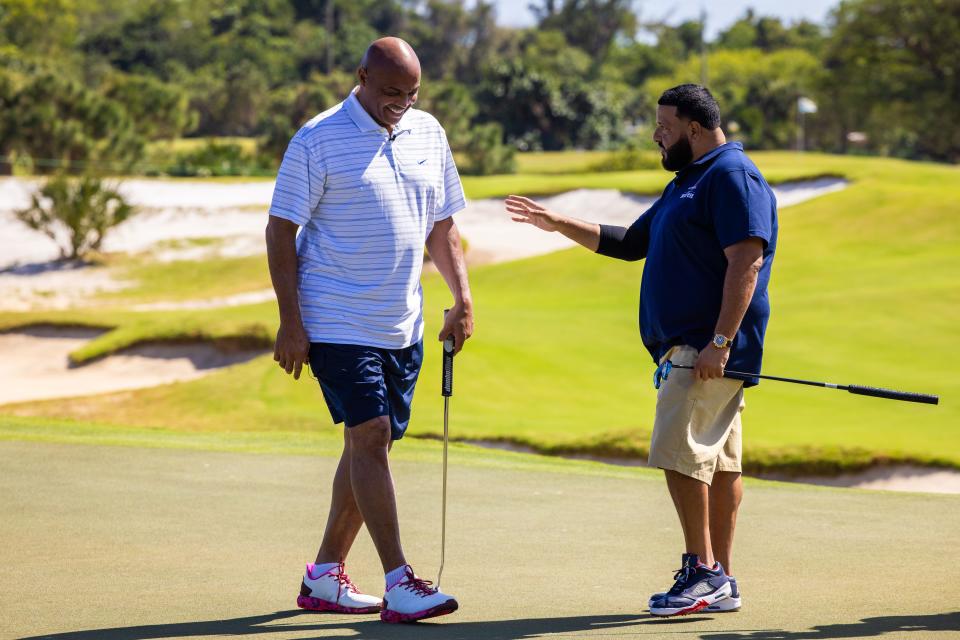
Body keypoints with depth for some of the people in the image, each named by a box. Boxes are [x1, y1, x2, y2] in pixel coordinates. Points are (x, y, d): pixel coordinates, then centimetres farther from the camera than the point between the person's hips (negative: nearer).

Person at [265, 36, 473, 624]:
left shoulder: (429, 135, 9)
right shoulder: (318, 141, -9)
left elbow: (442, 225, 18)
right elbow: (281, 230, -8)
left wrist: (462, 296, 5)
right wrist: (290, 323, -13)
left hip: (403, 326, 7)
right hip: (337, 324, -6)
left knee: (372, 444, 9)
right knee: (370, 435, -13)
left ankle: (325, 575, 20)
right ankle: (399, 585, -14)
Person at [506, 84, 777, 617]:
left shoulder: (733, 177, -10)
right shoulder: (687, 184, 23)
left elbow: (746, 262, -20)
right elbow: (631, 243, 33)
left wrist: (720, 341, -25)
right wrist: (558, 225, 28)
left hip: (709, 351, -10)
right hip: (684, 348, 10)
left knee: (680, 452, -14)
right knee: (718, 462, 8)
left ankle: (703, 571, -11)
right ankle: (719, 581, 9)